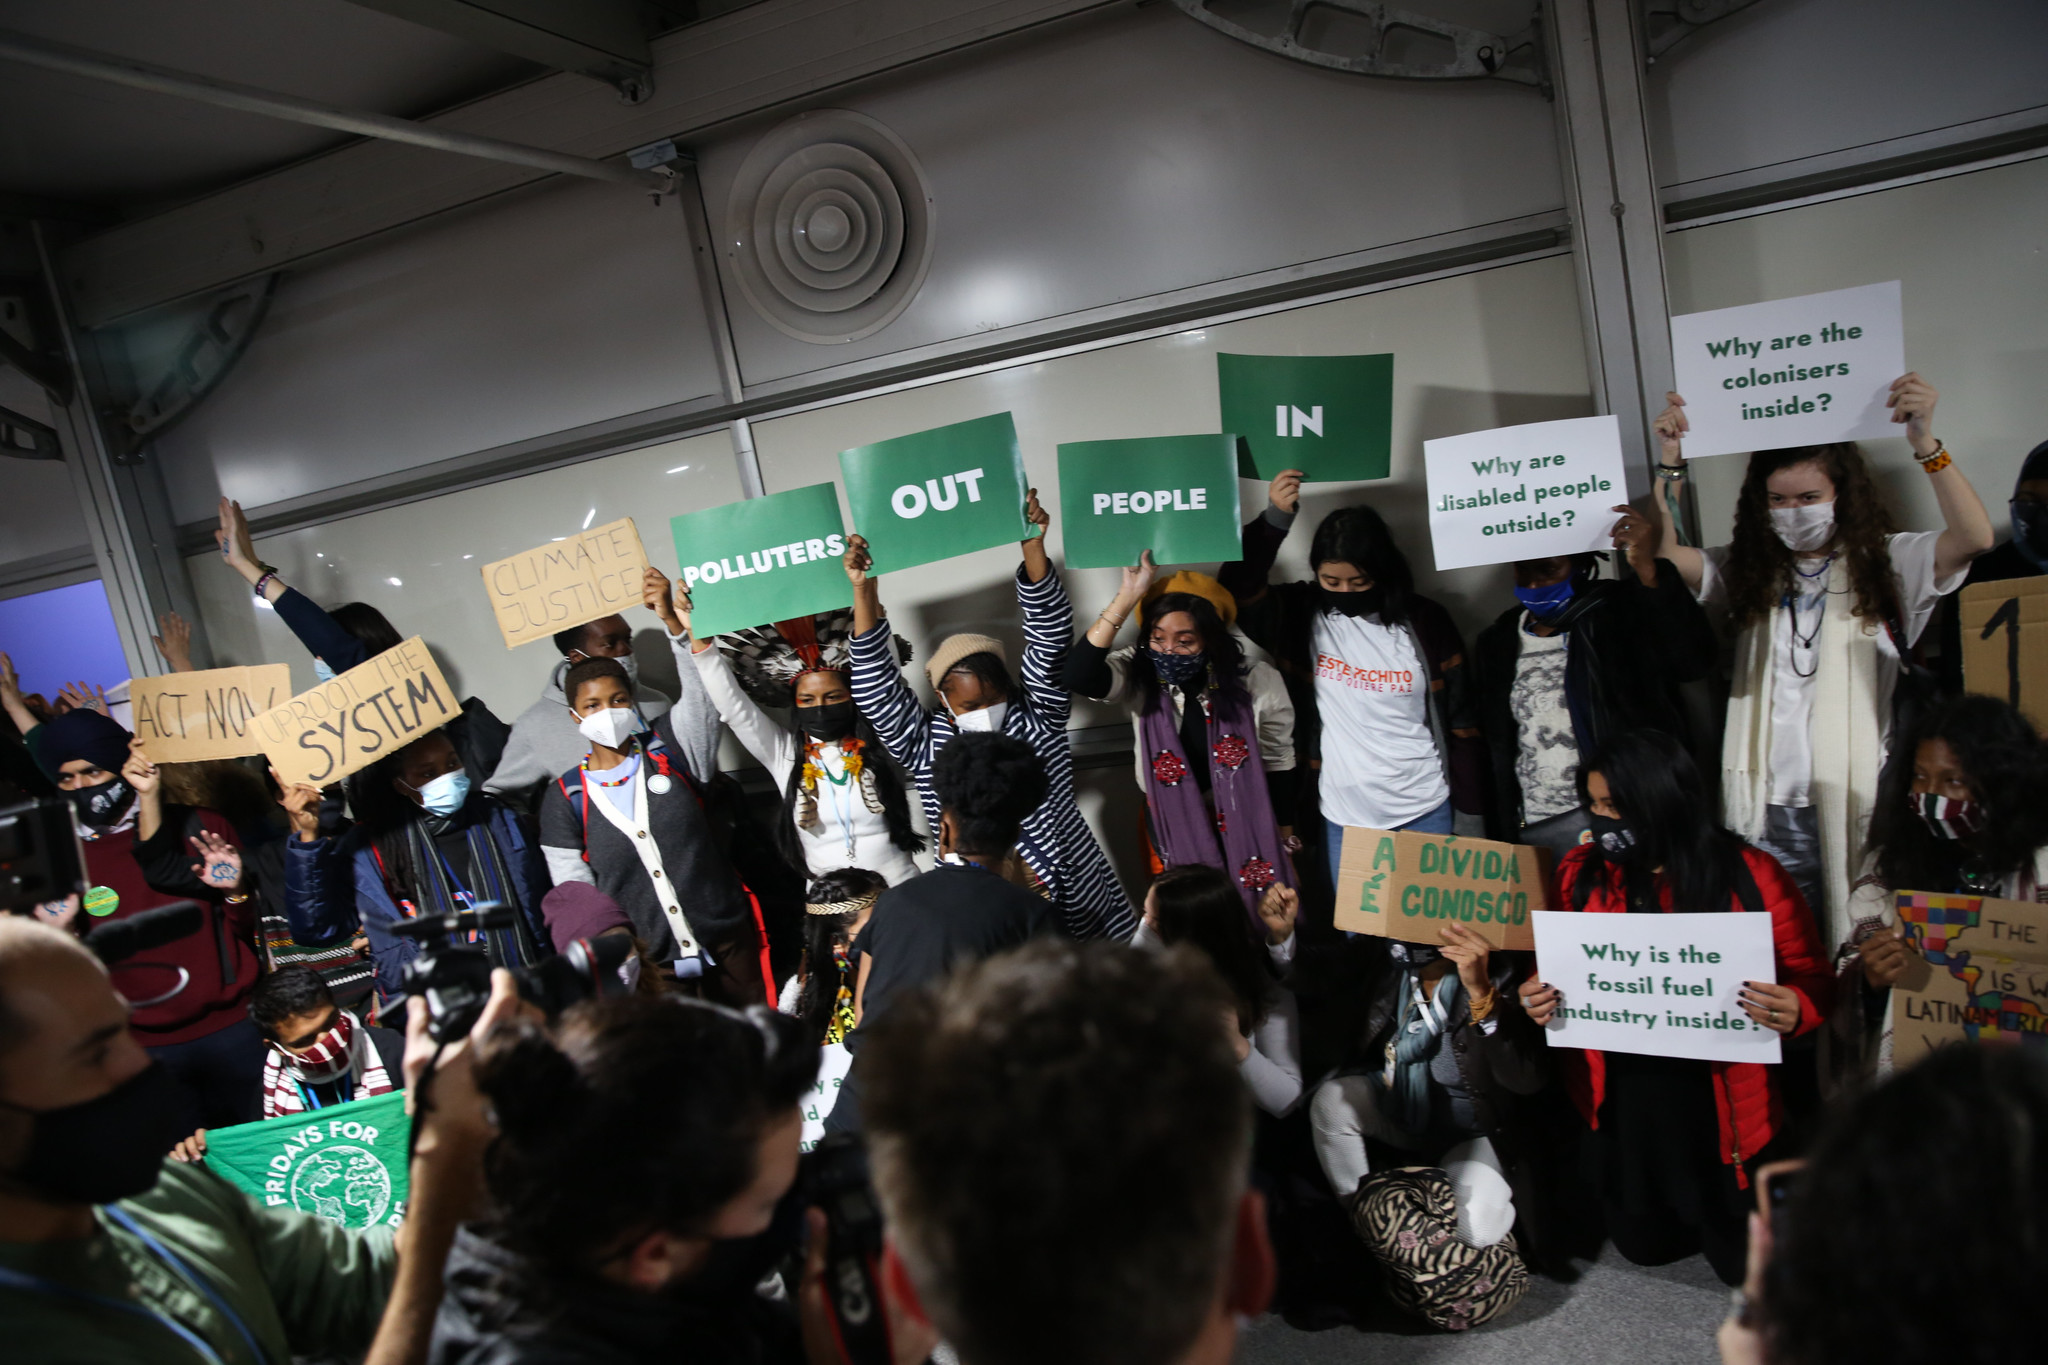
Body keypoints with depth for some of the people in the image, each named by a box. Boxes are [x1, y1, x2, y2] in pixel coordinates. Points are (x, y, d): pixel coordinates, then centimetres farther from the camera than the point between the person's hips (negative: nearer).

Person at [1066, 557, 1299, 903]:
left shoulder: (1255, 681, -19)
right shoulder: (1138, 676, -18)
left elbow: (1278, 760, -5)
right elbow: (1078, 677, -39)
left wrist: (1286, 836, 5)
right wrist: (1127, 598, -40)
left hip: (1246, 828, 0)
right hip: (1171, 828, 1)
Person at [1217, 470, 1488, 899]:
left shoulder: (1426, 622, -4)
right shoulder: (1303, 615, -2)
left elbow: (1462, 722, 0)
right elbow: (1237, 588, -16)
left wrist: (1470, 815, 1)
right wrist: (1275, 518, -24)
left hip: (1426, 814, 0)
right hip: (1343, 819, 1)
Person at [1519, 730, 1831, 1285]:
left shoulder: (1750, 876, -12)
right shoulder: (1582, 872, -3)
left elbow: (1812, 979, -5)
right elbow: (1554, 971, 7)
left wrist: (1795, 1010, -28)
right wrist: (1536, 998, -15)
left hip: (1718, 1099, -2)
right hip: (1623, 1099, 3)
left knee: (1748, 1262, 9)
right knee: (1643, 1245, 18)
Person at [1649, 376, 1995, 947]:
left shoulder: (1886, 564, 3)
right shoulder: (1748, 572, 10)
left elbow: (1974, 538, -14)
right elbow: (1662, 556, -4)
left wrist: (1925, 441, -23)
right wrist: (1672, 464, -13)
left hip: (1858, 807, -2)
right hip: (1767, 813, 2)